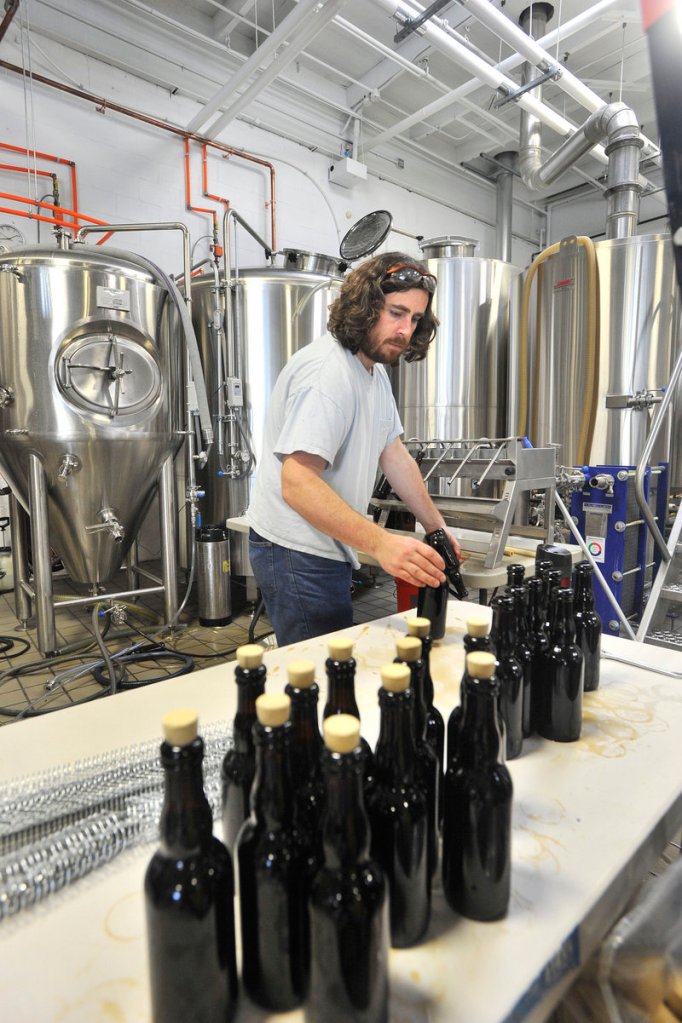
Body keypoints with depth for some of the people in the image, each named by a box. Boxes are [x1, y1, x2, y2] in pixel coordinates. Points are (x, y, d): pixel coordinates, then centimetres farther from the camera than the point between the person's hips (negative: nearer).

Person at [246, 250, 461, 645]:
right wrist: (380, 543, -41)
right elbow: (297, 484, -32)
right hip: (297, 552, -10)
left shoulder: (376, 369, 11)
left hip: (329, 549, 10)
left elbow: (394, 454, 13)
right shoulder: (327, 371, -23)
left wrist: (437, 526, 9)